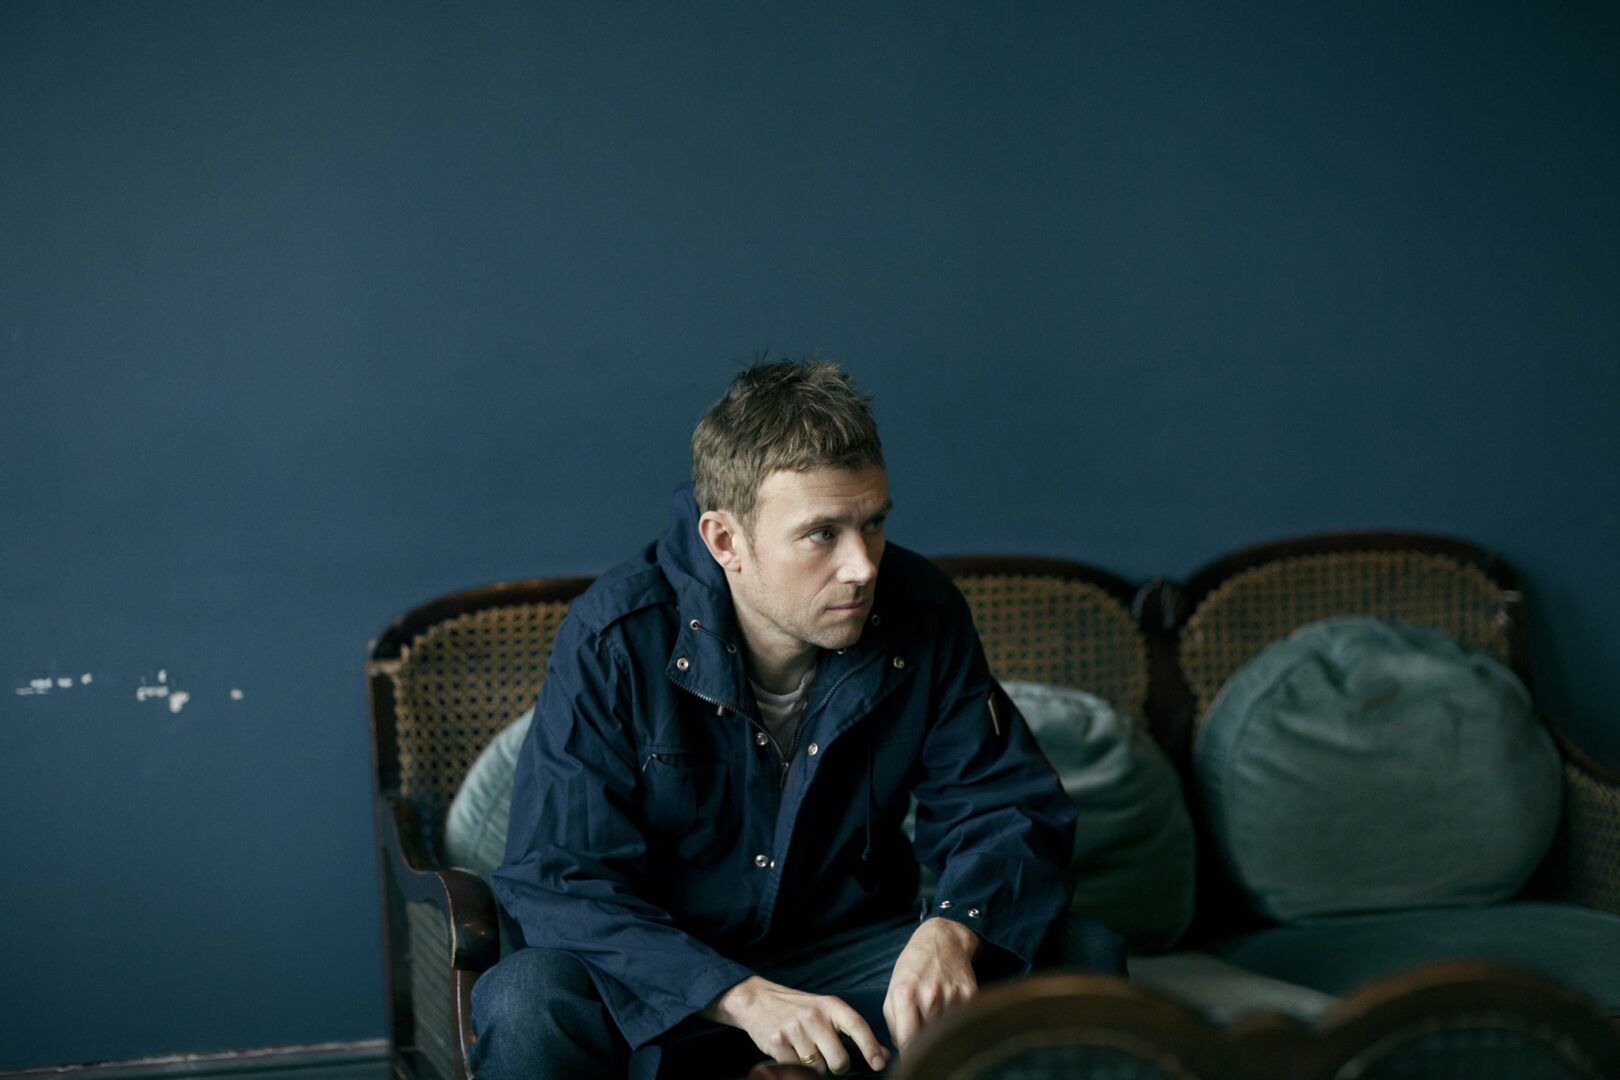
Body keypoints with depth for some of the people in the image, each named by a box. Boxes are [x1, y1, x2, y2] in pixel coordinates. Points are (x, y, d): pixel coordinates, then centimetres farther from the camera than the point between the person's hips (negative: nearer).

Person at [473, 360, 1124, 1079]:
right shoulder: (614, 641, -19)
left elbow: (1006, 809, -3)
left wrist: (951, 929, -28)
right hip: (670, 982, -2)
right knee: (525, 1004, -35)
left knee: (1082, 956, -19)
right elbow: (556, 880, -21)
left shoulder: (923, 618, -9)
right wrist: (742, 996, -35)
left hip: (848, 955, 2)